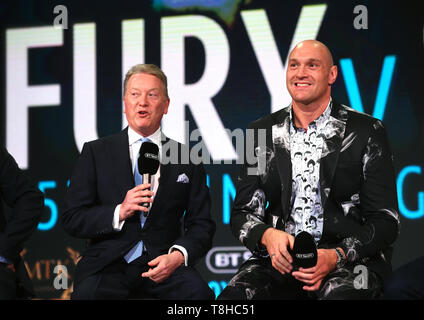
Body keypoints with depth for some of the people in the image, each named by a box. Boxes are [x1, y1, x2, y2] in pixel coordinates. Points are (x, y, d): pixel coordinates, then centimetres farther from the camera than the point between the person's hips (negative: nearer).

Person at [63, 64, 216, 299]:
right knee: (88, 293, -35)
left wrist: (178, 256, -10)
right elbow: (72, 220, 5)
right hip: (109, 263, -1)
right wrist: (119, 213, -11)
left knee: (199, 292, -30)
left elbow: (201, 225, 10)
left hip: (163, 262, 2)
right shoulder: (96, 153, 10)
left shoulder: (187, 160, 13)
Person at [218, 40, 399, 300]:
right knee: (232, 297, -28)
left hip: (349, 259, -2)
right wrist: (268, 236, -12)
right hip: (280, 259, 3)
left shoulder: (367, 131, 3)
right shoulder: (262, 132, 12)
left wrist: (336, 256, -18)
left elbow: (385, 220, 0)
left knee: (340, 294, -38)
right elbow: (242, 213, 13)